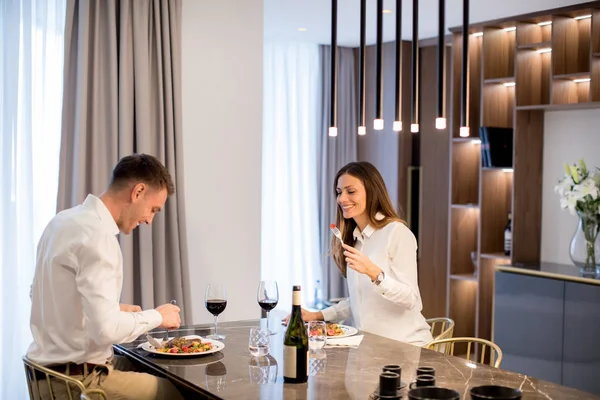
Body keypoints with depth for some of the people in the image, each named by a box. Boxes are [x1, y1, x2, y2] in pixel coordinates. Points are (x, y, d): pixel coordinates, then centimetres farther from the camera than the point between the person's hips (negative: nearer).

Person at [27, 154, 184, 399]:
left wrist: (115, 310, 13)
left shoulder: (65, 220, 8)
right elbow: (105, 329, -27)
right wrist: (157, 316, -10)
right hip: (78, 380, -9)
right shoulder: (97, 235, -21)